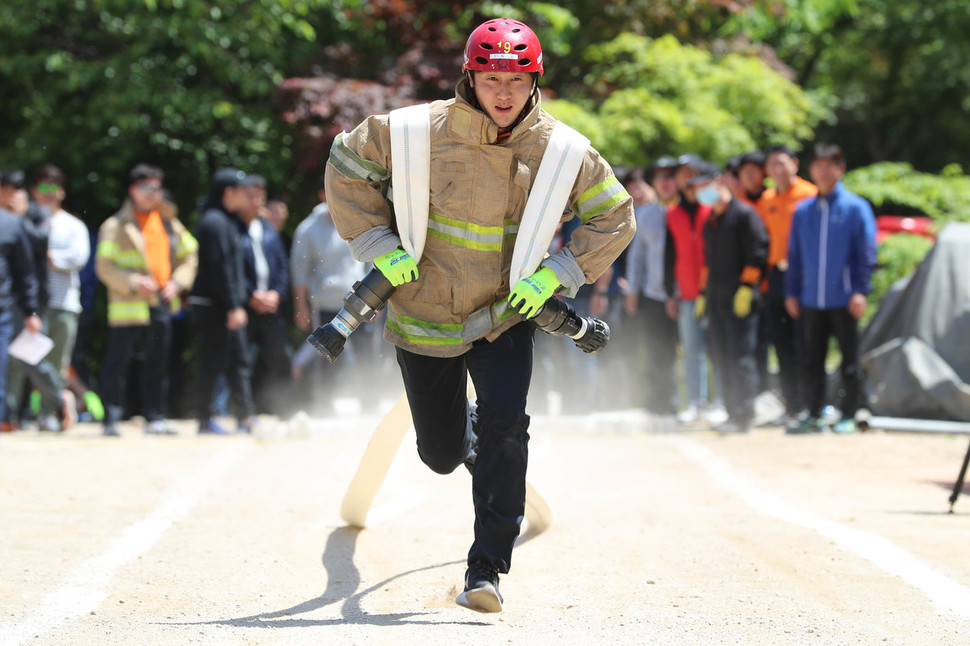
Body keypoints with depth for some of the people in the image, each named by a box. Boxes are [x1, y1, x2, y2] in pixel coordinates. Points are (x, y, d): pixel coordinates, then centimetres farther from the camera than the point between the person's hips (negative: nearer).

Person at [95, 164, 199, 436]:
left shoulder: (169, 223, 13)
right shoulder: (116, 226, -2)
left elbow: (189, 254, 20)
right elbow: (104, 266, -7)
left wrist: (178, 281, 3)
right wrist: (133, 283, -19)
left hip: (161, 304, 5)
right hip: (129, 306, -5)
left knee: (157, 365, 9)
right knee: (117, 364, -7)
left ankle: (155, 418, 16)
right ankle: (112, 420, -4)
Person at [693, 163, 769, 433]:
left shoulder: (744, 214, -5)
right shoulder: (710, 222, 21)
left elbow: (757, 253, -11)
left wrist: (746, 288, -16)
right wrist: (704, 293, 22)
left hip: (739, 299, -9)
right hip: (716, 299, 9)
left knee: (740, 357, -11)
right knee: (721, 358, 7)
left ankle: (744, 417, -10)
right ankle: (733, 413, 12)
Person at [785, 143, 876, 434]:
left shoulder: (856, 207, -2)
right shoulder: (803, 211, 10)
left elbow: (866, 254, -3)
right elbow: (794, 255, 14)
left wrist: (860, 290, -11)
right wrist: (791, 291, 8)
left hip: (844, 300, -4)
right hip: (811, 301, 4)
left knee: (849, 361, 1)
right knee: (812, 362, 7)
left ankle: (848, 416, 8)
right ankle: (814, 415, 14)